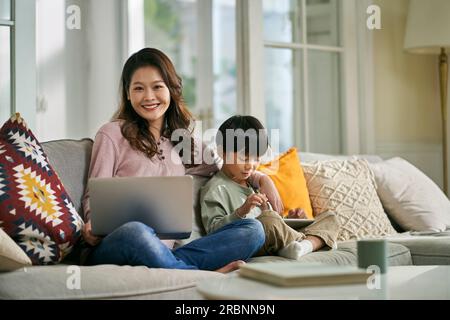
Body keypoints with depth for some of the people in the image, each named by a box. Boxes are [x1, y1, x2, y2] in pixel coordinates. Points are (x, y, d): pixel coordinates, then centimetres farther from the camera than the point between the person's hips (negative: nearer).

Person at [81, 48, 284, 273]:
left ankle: (175, 268, -32)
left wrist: (261, 179, 20)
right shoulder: (112, 134, 7)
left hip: (164, 252, 5)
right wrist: (93, 225, -16)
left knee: (253, 230, -14)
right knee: (134, 232, -42)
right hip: (113, 246, -5)